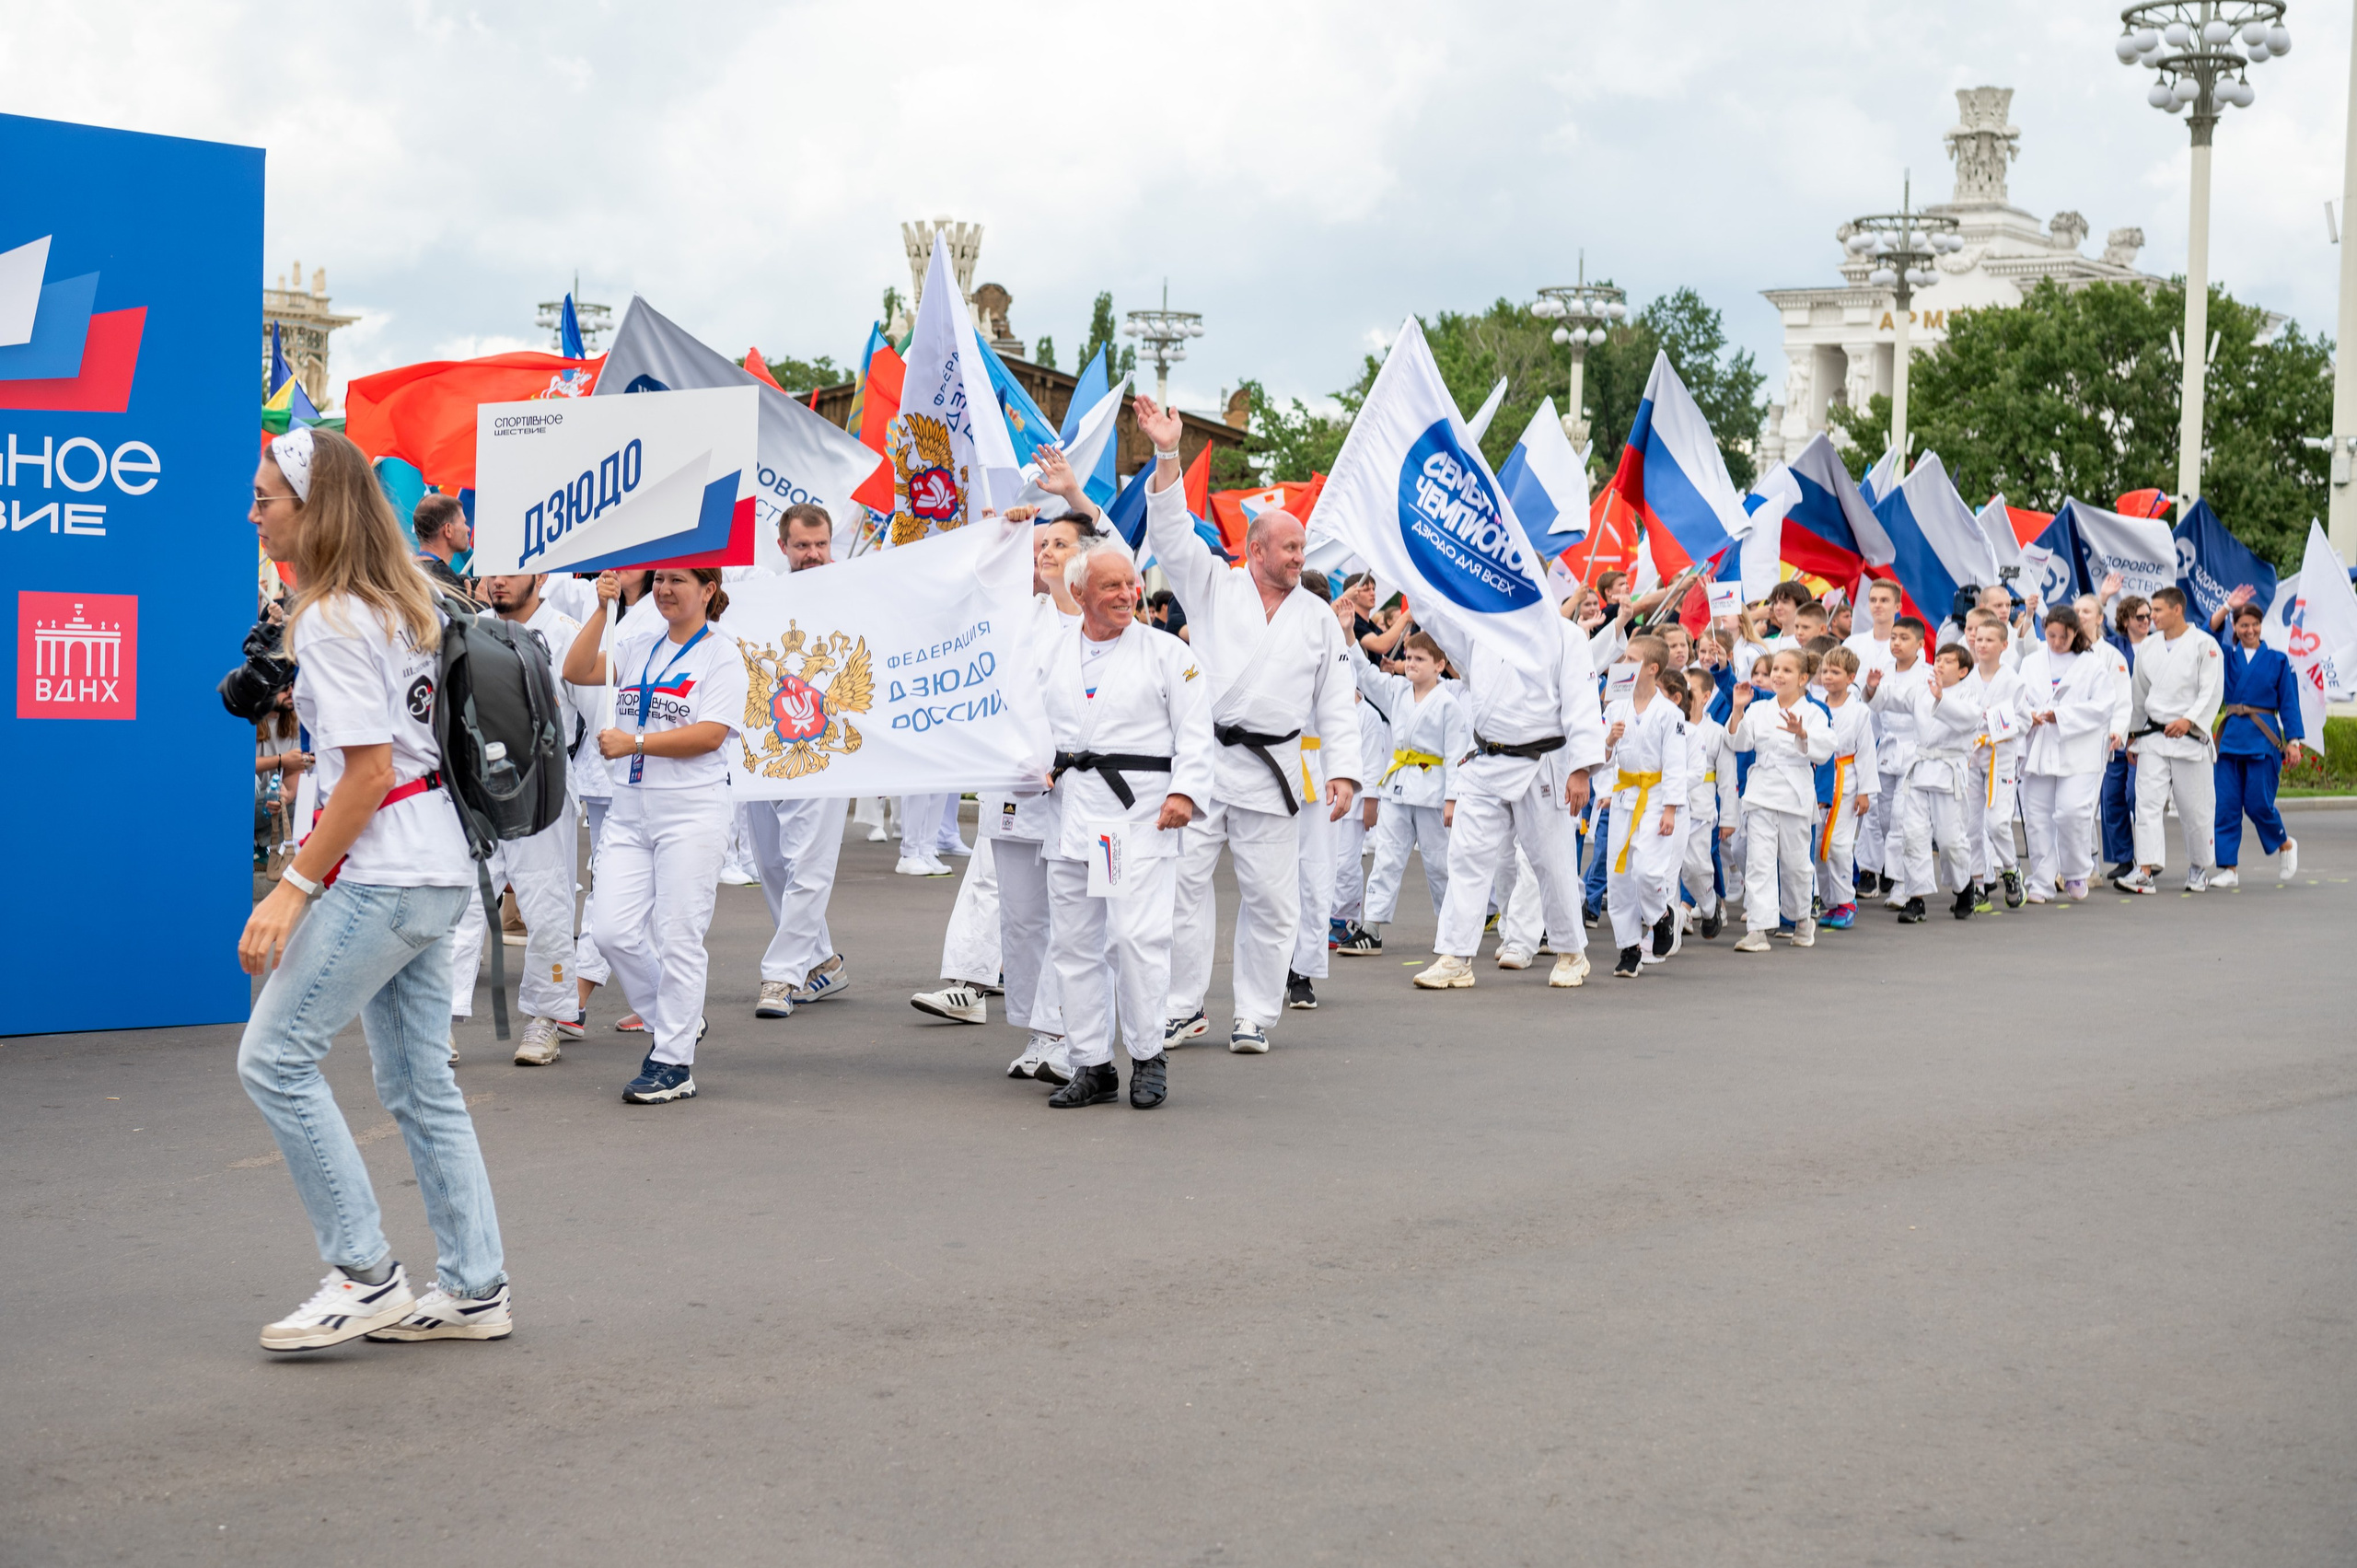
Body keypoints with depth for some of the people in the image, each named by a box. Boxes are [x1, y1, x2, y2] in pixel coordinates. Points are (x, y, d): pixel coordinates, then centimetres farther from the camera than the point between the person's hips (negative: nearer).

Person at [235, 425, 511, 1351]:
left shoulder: (331, 621, -14)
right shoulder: (401, 605, 14)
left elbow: (371, 770, -19)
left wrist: (293, 888, -18)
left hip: (383, 876, -10)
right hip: (435, 870, 10)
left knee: (274, 1058, -5)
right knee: (418, 1083, 12)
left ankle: (364, 1276, -3)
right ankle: (473, 1290, 13)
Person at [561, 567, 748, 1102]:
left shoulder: (722, 655, -3)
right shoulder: (639, 645, 14)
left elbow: (710, 734, -13)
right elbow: (576, 671, 2)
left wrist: (634, 743, -15)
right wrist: (602, 609, -4)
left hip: (691, 811, -6)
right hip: (630, 810, 6)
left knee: (678, 938, -3)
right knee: (612, 930, -2)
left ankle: (674, 1062, 4)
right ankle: (677, 1021, 20)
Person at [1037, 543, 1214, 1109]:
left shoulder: (1168, 652, 2)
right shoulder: (1052, 653, 13)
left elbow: (1194, 730, -2)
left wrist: (1184, 791, -14)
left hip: (1139, 809, -5)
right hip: (1071, 806, 5)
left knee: (1137, 935, -12)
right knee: (1073, 942, 6)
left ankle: (1148, 1056, 3)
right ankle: (1092, 1065, 15)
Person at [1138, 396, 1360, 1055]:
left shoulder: (1318, 616, 13)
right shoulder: (1214, 587, 8)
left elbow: (1336, 702, 12)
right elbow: (1172, 533, -3)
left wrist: (1343, 772, 2)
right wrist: (1168, 455, -14)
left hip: (1270, 771, 1)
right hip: (1201, 759, -1)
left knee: (1269, 896, 1)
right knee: (1183, 880, -3)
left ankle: (1255, 1016, 12)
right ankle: (1184, 1008, 8)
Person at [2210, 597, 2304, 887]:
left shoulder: (2277, 659, 5)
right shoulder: (2227, 657, 11)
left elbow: (2288, 702, 4)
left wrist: (2293, 740, -4)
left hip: (2263, 738, -3)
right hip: (2231, 737, 3)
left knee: (2258, 803, -5)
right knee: (2227, 804, -2)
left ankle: (2286, 844, 23)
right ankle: (2229, 868, 2)